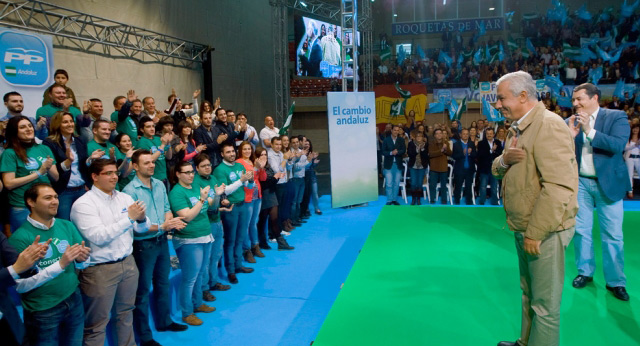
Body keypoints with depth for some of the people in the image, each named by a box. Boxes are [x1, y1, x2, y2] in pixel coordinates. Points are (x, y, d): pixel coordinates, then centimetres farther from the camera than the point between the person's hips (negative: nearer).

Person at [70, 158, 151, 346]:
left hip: (128, 263, 6)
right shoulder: (84, 203, -12)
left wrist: (142, 219, -16)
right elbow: (98, 237, -22)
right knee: (97, 323, 7)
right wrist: (129, 218, -23)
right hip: (99, 269, -5)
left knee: (125, 314, 20)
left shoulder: (125, 198, 5)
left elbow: (141, 229, 7)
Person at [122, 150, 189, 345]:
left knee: (163, 283, 21)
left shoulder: (160, 184, 3)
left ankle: (164, 321, 41)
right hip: (143, 245, -7)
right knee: (143, 290, 8)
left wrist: (171, 221, -13)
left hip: (162, 241, 7)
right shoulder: (130, 191, -19)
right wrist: (161, 227, -26)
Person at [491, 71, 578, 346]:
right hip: (525, 230, 9)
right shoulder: (517, 129, 12)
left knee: (544, 305, 3)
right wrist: (504, 159, -7)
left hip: (544, 232, -9)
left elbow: (559, 187, -26)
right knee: (529, 294, 22)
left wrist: (535, 233, -23)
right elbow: (497, 171, 16)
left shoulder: (549, 126, -19)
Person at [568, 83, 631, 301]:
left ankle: (615, 281, 13)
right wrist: (570, 134, -18)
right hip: (580, 183, 3)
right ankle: (585, 272, 24)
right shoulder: (572, 121, 4)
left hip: (608, 183, -3)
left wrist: (589, 130, -23)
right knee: (581, 231, 9)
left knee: (612, 235, 2)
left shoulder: (616, 117, -3)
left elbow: (619, 144, -18)